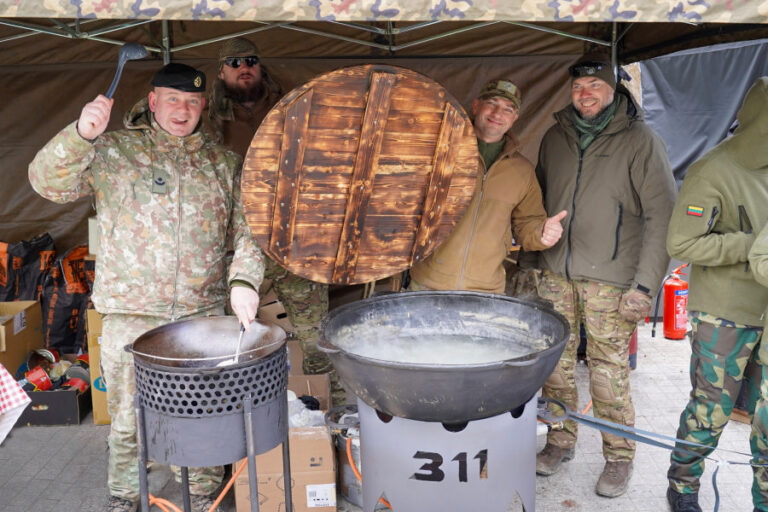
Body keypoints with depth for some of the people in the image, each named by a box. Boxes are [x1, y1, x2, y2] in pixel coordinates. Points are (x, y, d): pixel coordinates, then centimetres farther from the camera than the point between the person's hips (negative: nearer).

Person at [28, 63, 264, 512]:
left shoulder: (223, 163, 9)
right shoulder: (114, 151, 2)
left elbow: (247, 230, 5)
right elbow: (50, 183, -9)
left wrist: (243, 278, -12)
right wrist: (82, 134, -27)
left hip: (204, 312, 2)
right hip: (131, 313, -1)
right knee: (128, 419, 9)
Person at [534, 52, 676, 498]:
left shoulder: (641, 141, -4)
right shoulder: (556, 138, 10)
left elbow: (662, 218, -7)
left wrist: (645, 286, -13)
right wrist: (533, 257, 11)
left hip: (608, 278, -4)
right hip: (556, 273, 5)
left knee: (610, 371, -2)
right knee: (556, 363, 9)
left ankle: (620, 457, 17)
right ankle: (561, 442, 27)